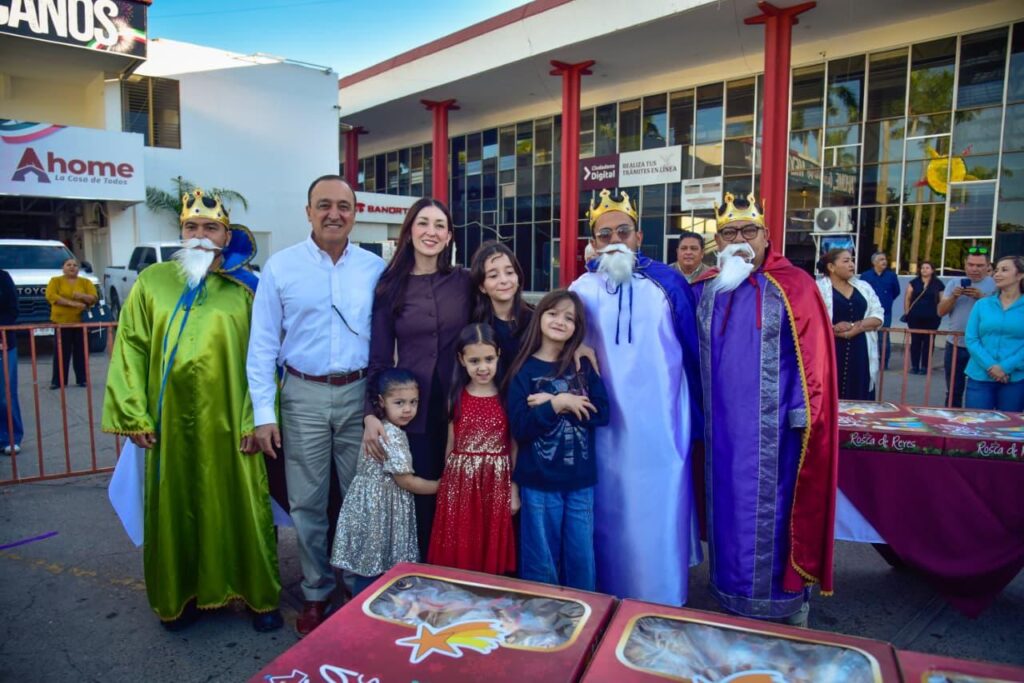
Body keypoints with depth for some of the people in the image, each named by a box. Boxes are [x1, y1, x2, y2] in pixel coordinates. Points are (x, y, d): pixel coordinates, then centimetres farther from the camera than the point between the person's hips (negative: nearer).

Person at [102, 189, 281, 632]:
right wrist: (134, 415, -2)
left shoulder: (246, 288, 1)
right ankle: (180, 596, 31)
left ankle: (259, 596, 22)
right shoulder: (153, 281, 5)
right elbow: (131, 348, 3)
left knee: (239, 510, 6)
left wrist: (256, 418, -9)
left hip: (228, 423, -1)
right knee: (174, 510, 12)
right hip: (170, 422, 2)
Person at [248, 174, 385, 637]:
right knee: (307, 502, 10)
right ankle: (316, 592, 28)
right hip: (303, 395, 0)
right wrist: (264, 412, -5)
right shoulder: (280, 267, -1)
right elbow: (262, 344, -1)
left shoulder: (375, 268, 2)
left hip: (359, 393, 1)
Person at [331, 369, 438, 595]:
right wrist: (439, 486, -7)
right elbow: (405, 481, -17)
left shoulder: (381, 429, 9)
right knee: (372, 571, 2)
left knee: (370, 568, 16)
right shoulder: (393, 435, -20)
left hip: (376, 503, 9)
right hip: (379, 507, -9)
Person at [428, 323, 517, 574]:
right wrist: (447, 483, 10)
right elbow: (451, 444, 8)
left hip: (496, 482, -1)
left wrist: (514, 490, -2)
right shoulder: (457, 397, 3)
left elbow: (514, 446, 0)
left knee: (492, 553, 9)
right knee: (458, 552, 8)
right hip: (460, 481, 2)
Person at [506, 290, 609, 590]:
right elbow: (520, 428, -11)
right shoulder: (524, 370, -4)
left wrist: (553, 404, -14)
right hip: (539, 482, -2)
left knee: (582, 559, 13)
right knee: (541, 562, 10)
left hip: (581, 480, 2)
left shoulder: (584, 366, 4)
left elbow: (602, 414, -7)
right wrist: (558, 403, -20)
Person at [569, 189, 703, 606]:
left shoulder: (668, 284, 0)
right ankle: (612, 605, 27)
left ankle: (663, 611, 24)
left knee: (660, 515, 5)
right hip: (610, 425, 1)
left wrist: (694, 414, 3)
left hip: (662, 423, -1)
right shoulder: (583, 290, 3)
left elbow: (692, 351, 3)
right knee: (613, 515, 10)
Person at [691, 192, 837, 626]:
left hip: (773, 432, -4)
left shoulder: (793, 287, -6)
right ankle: (734, 597, 32)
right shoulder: (705, 290, 7)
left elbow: (812, 358, -8)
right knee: (728, 512, 14)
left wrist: (803, 419, -11)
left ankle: (786, 610, 23)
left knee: (773, 516, 4)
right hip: (722, 430, 5)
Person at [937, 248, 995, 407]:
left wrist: (981, 297, -21)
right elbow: (941, 312, 3)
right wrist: (953, 297, -13)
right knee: (953, 391, 12)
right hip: (955, 346, 3)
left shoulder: (995, 285, -2)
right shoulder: (954, 283, 7)